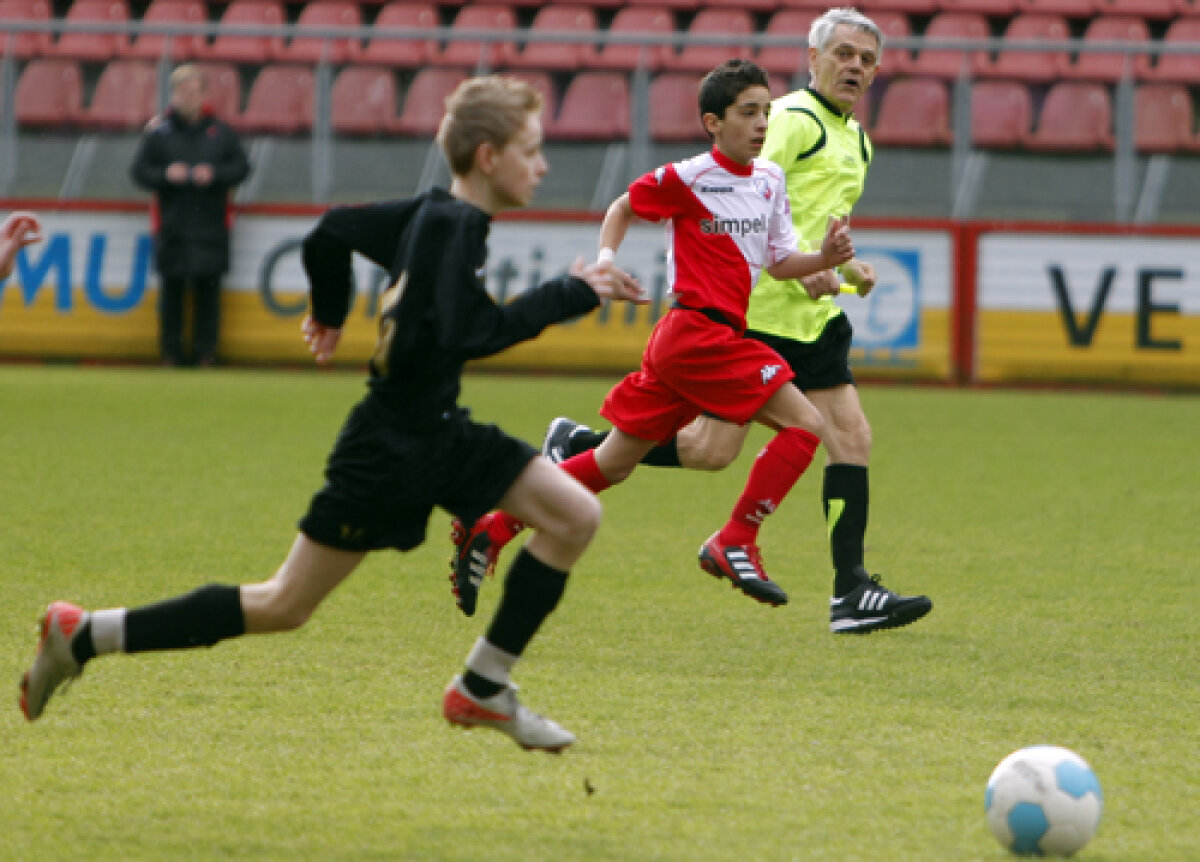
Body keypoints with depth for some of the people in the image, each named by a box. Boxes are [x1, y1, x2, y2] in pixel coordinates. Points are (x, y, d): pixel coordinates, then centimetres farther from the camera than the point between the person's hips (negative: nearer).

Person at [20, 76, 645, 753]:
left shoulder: (432, 214, 5)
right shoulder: (452, 225, -21)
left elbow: (334, 232, 16)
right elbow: (468, 332, -33)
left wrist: (331, 313, 34)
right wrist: (568, 295, -27)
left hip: (437, 435, 9)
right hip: (388, 448, -9)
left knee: (575, 515, -1)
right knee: (284, 607, -2)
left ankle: (483, 687, 6)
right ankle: (83, 636, 6)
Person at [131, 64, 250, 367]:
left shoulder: (220, 131, 7)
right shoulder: (158, 132, 3)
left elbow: (241, 167, 8)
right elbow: (139, 171, 2)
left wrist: (215, 174, -9)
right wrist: (166, 175, -15)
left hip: (211, 226, 1)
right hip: (172, 226, -1)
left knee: (207, 290, 0)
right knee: (172, 290, 1)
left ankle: (205, 351, 8)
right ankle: (171, 351, 10)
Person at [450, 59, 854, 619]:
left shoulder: (770, 178, 12)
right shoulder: (689, 178, -8)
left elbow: (779, 262, 15)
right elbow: (624, 207, 6)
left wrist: (825, 259, -4)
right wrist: (605, 258, -9)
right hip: (698, 334, -8)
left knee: (613, 463, 10)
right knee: (804, 425, -13)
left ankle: (491, 530, 12)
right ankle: (735, 542, -8)